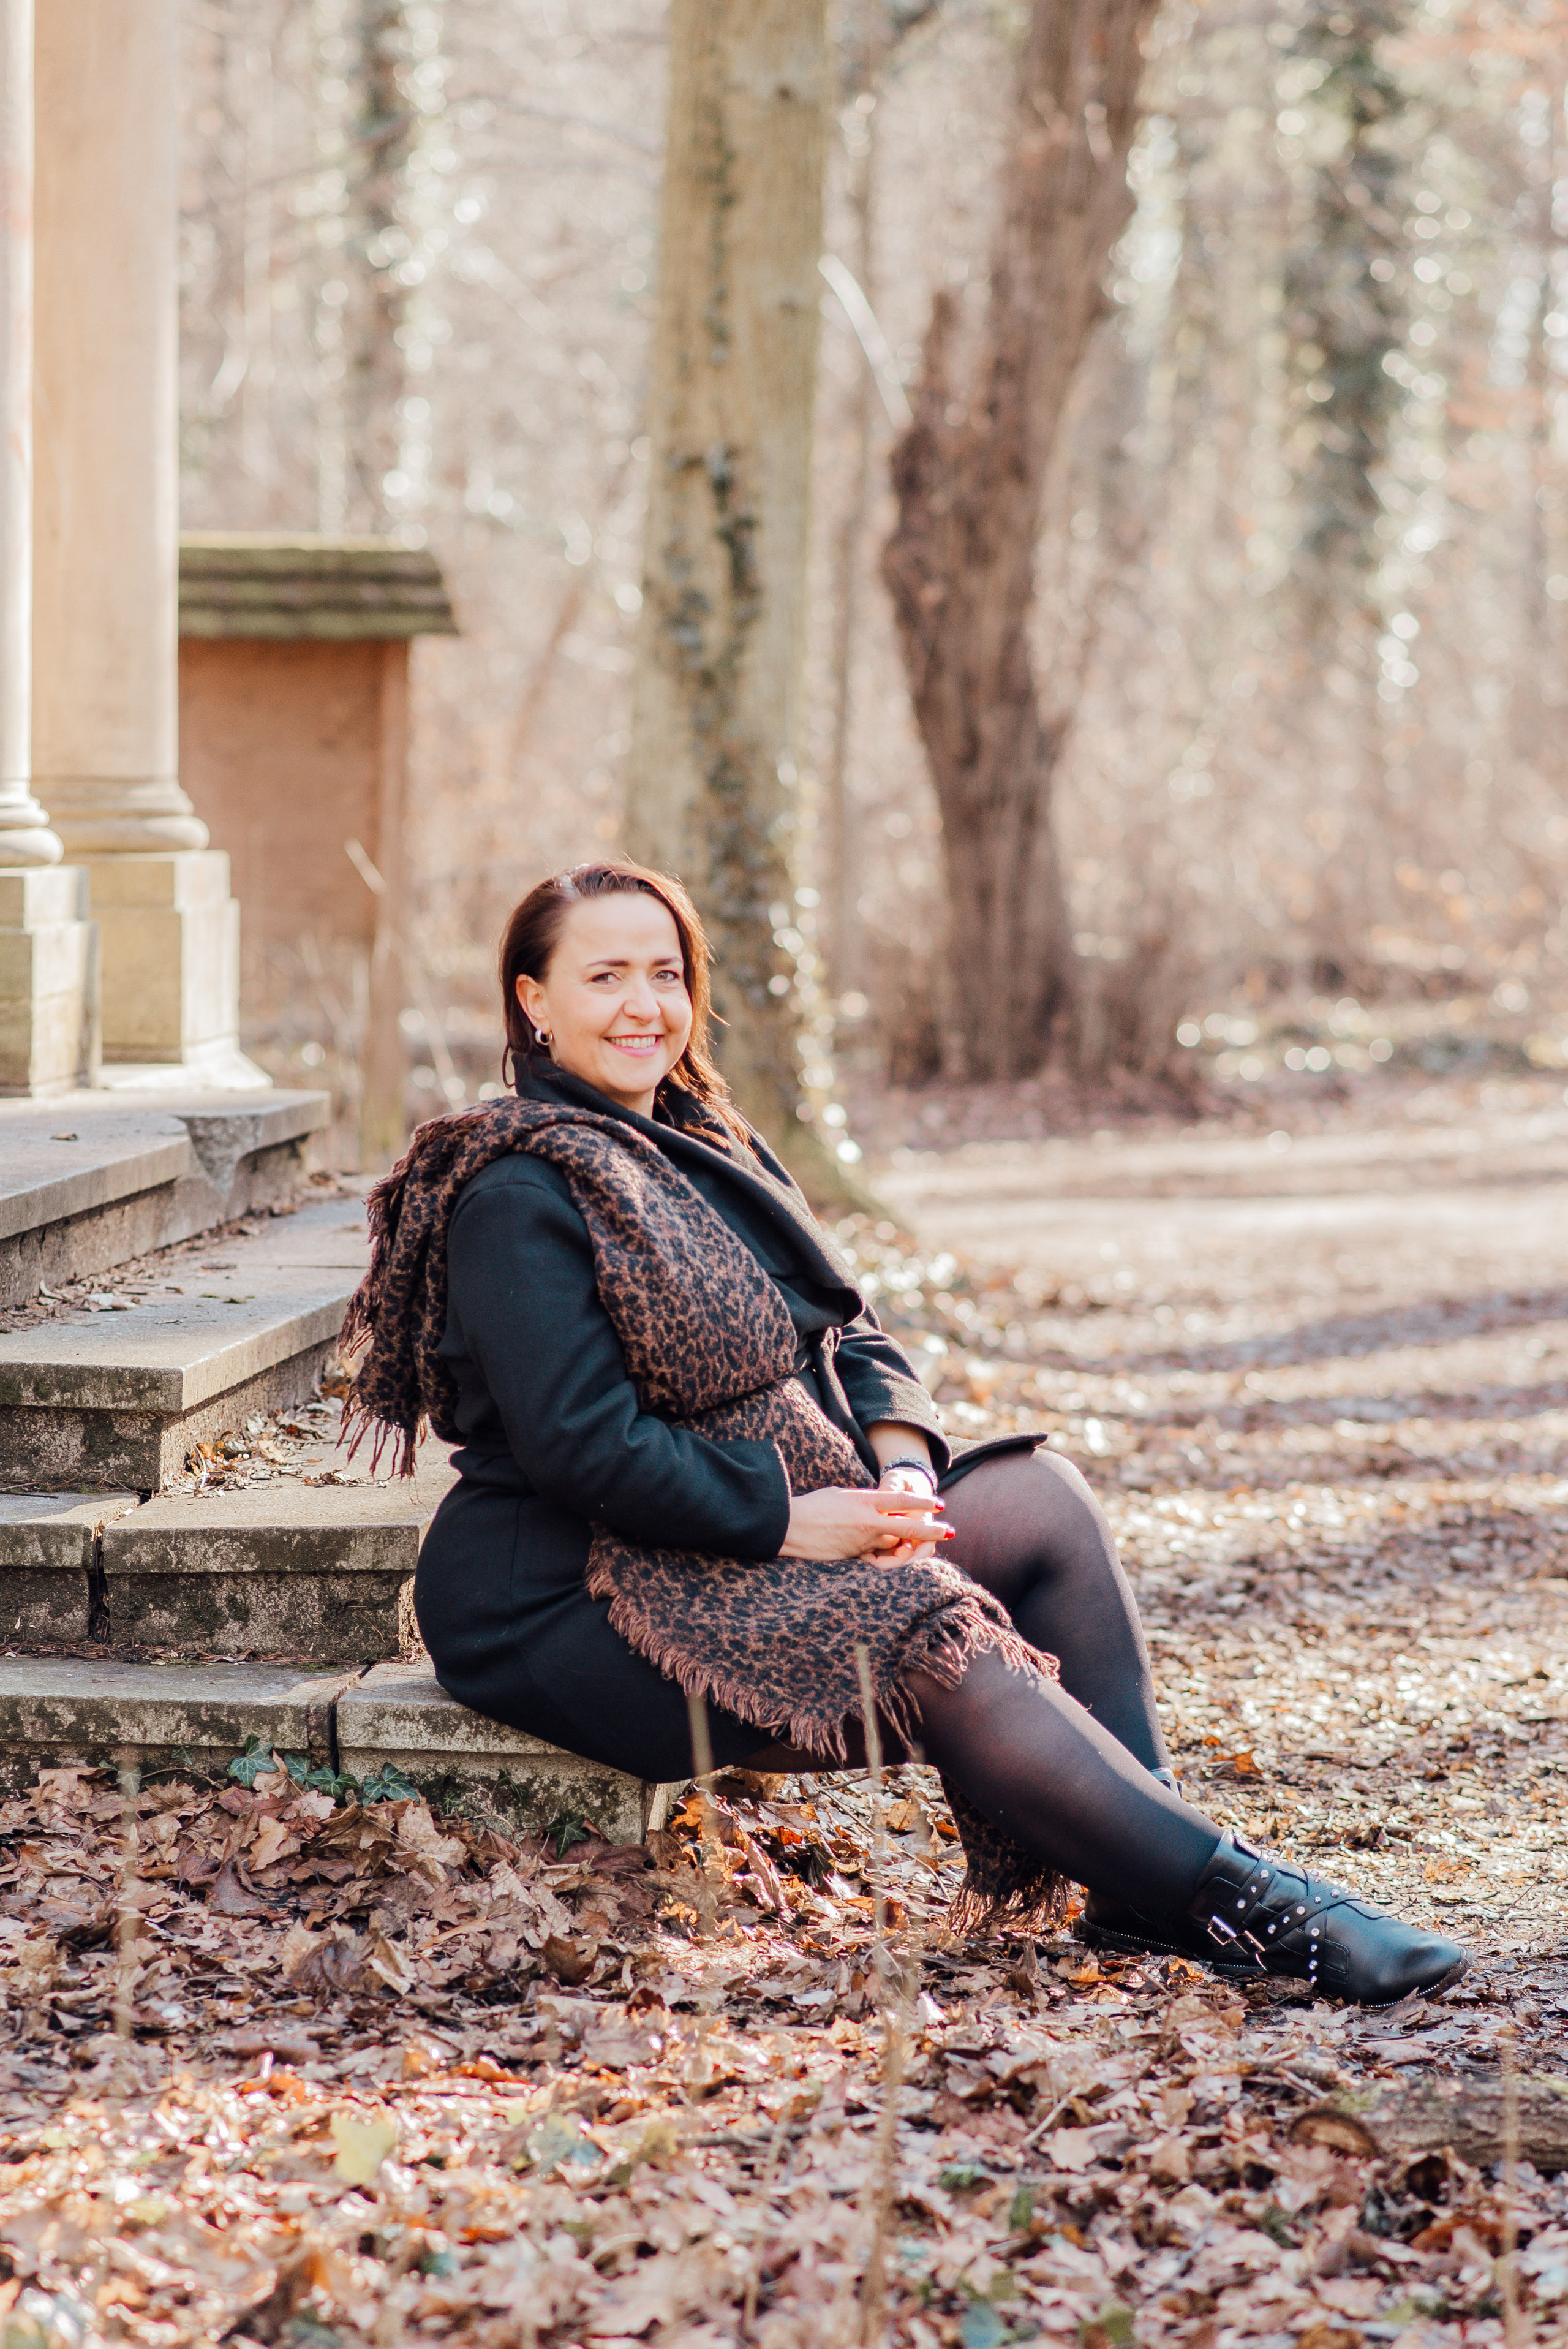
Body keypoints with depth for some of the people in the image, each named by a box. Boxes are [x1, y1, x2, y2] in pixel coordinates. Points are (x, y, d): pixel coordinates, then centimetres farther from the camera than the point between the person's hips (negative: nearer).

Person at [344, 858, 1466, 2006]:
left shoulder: (707, 1144, 16)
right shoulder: (518, 1196, -14)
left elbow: (848, 1330, 14)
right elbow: (586, 1446, -21)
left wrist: (900, 1459, -6)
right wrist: (786, 1518, -21)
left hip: (760, 1531, 10)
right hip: (575, 1598, -9)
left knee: (1040, 1496, -4)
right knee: (930, 1633, -27)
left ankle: (1143, 1889, -11)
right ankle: (1231, 1892, -23)